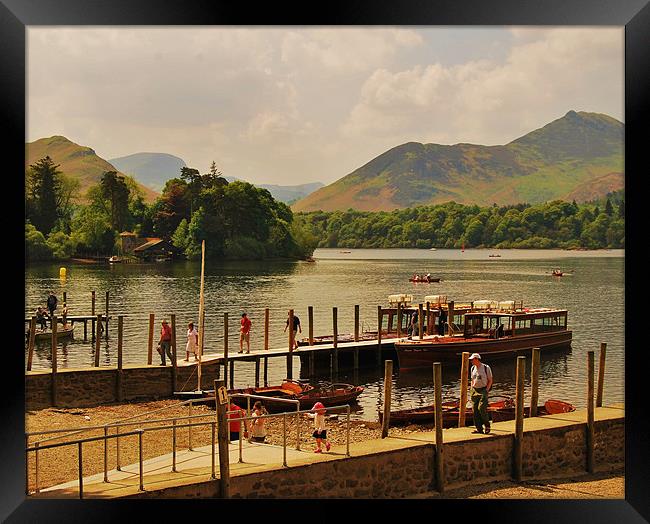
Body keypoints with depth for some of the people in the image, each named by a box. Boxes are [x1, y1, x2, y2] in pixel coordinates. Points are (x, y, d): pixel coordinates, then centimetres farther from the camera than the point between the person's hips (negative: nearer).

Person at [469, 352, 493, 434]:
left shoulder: (486, 368, -6)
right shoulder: (473, 368, 11)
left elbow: (490, 380, 0)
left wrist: (486, 390, -9)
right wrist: (471, 390, 11)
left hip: (483, 390, -6)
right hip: (474, 390, 6)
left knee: (481, 408, -16)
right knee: (475, 410, 0)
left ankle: (487, 425, 3)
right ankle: (479, 428, 6)